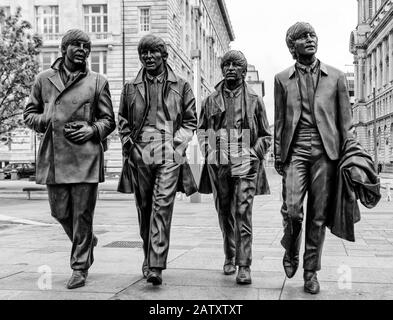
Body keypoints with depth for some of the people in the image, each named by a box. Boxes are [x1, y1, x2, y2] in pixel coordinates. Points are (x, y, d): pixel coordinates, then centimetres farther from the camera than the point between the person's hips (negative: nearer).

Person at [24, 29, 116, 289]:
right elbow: (29, 114, 16)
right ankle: (87, 241, 38)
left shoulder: (97, 82, 6)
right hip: (53, 157, 3)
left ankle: (80, 268, 13)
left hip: (85, 157, -2)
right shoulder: (44, 79, 11)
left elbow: (109, 121, 9)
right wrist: (46, 121, -4)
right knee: (60, 212, 9)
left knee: (82, 215, 0)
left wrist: (92, 130, -9)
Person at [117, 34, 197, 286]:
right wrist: (128, 143, 6)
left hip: (169, 156, -2)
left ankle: (156, 267, -13)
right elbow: (123, 120, 20)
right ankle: (149, 259, 25)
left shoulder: (180, 86, 9)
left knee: (162, 207, -13)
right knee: (144, 209, 9)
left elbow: (191, 121, 11)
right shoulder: (131, 87, 13)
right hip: (139, 156, 3)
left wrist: (178, 142, -3)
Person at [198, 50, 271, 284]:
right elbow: (202, 130, 20)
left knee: (243, 213, -10)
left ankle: (244, 266, -7)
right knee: (225, 214, 11)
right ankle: (230, 257, 27)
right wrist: (209, 151, 5)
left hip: (245, 164, -3)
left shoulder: (254, 100, 7)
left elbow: (266, 135, 10)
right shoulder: (211, 100, 12)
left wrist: (253, 154, -3)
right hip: (218, 166, 3)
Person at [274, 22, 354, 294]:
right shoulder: (282, 79, 11)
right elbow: (279, 121, 11)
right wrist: (278, 156, 6)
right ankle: (291, 251, 18)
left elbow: (345, 120, 9)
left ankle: (311, 271, 15)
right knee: (292, 209, -13)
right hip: (295, 151, 0)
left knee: (318, 215, 1)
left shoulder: (336, 77, 11)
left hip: (325, 152, 1)